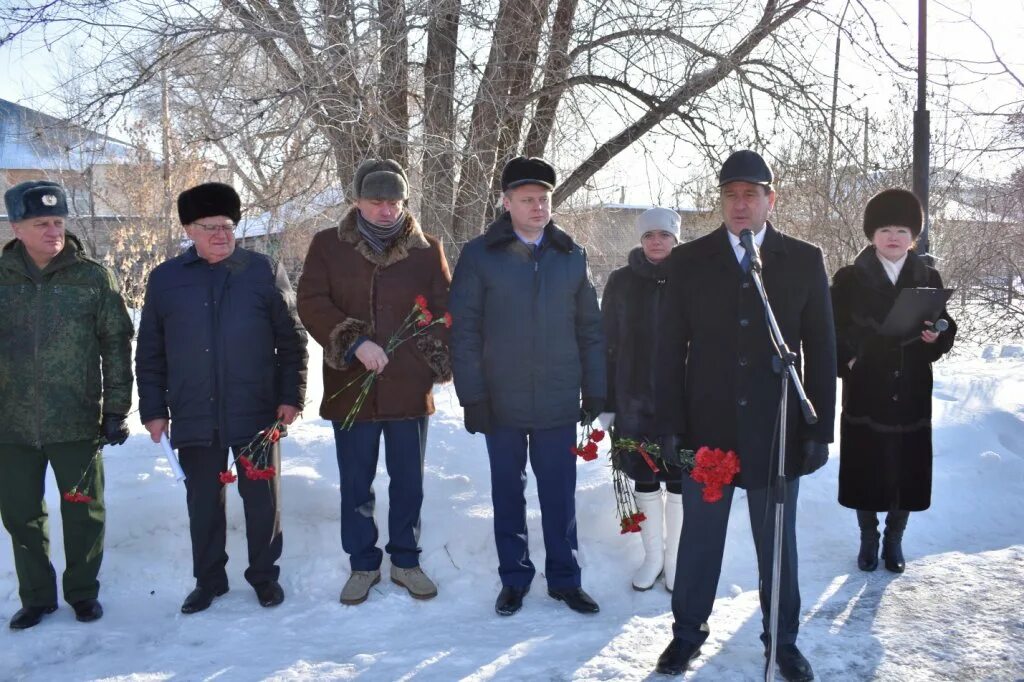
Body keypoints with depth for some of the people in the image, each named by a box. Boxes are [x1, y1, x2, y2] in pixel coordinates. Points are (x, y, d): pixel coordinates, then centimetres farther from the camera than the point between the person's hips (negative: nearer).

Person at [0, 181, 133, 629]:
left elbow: (117, 346, -1)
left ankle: (83, 591, 27)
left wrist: (115, 409, -4)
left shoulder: (92, 278, -3)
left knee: (84, 512, 9)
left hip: (76, 423, -2)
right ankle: (36, 596, 28)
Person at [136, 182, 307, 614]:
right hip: (194, 417, 2)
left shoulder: (264, 272, 0)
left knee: (262, 500, 9)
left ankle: (264, 575, 26)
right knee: (203, 503, 12)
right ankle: (208, 580, 28)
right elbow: (150, 353, 7)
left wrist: (291, 395, -4)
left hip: (256, 414, -1)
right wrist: (154, 408, 4)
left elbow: (291, 341, 1)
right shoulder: (165, 279, 5)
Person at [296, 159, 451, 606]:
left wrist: (437, 365, -7)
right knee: (355, 484, 11)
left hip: (409, 389, 1)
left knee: (408, 482, 12)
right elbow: (312, 304, -7)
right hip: (350, 389, 0)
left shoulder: (426, 250, 4)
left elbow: (445, 313, 4)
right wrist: (355, 343, -20)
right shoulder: (328, 246, 2)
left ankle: (405, 560, 29)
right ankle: (363, 565, 27)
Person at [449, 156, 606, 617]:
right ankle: (514, 579, 25)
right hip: (502, 403, -1)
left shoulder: (572, 256, 5)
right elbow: (464, 331, -4)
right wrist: (472, 396, -8)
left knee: (559, 495, 9)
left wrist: (595, 390, 4)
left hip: (559, 403, 2)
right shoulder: (479, 255, -3)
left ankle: (564, 578, 23)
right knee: (508, 495, 11)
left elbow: (590, 329, 8)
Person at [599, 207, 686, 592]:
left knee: (678, 478, 5)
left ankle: (674, 557, 20)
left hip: (682, 398, -1)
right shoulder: (622, 281, 2)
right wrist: (606, 400, -1)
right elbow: (607, 342, 3)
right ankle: (652, 555, 24)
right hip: (634, 399, 1)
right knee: (644, 478, 9)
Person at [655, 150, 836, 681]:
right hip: (706, 428, 0)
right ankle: (687, 632, 28)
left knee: (777, 541, 12)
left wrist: (820, 429, -1)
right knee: (699, 538, 12)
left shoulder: (804, 261, 1)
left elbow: (820, 352, 2)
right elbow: (672, 346, 1)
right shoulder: (688, 260, 0)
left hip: (777, 431, 0)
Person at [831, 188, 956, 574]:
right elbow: (832, 331, 0)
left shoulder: (928, 279, 6)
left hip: (911, 393, 2)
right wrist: (847, 361, -13)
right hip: (865, 391, -2)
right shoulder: (849, 279, -1)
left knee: (907, 471, 6)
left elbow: (947, 330, 7)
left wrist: (936, 338, -13)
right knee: (866, 470, 3)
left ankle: (894, 541, 24)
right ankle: (869, 540, 22)